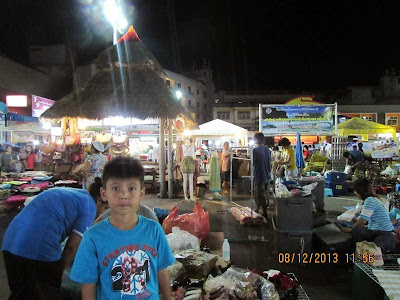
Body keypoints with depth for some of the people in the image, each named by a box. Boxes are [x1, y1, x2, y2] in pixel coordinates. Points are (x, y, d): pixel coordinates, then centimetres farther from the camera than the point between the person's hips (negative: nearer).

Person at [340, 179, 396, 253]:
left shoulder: (370, 200, -17)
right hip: (376, 231, 10)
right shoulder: (373, 199, 14)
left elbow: (363, 220, -17)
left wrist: (351, 229, -2)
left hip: (385, 234, -10)